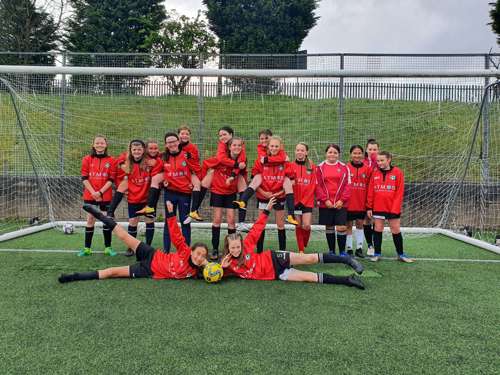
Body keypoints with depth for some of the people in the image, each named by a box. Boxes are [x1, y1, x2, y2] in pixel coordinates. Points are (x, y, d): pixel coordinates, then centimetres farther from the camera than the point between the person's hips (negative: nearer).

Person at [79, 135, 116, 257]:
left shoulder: (111, 160, 1)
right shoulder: (87, 159, 3)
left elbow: (111, 180, -3)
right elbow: (84, 178, -1)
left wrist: (100, 192, -12)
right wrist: (93, 192, -11)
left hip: (105, 195, 0)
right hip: (90, 195, 1)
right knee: (90, 219, 5)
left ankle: (108, 247, 11)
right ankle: (87, 248, 12)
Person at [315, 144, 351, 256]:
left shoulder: (344, 167, 4)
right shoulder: (320, 167, 3)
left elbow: (348, 185, 2)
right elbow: (318, 186, 0)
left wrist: (342, 200, -8)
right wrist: (325, 200, -8)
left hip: (340, 204, 0)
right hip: (325, 204, 1)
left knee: (341, 228, -6)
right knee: (329, 227, 9)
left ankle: (342, 251, 10)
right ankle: (331, 251, 22)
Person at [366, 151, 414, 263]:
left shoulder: (397, 172, -4)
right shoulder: (375, 173, 4)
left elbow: (400, 192, -7)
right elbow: (370, 191, 5)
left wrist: (395, 208, -12)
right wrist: (369, 207, 1)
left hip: (393, 208, -2)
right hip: (377, 208, 2)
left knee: (396, 230, 7)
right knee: (377, 230, 7)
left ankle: (401, 254, 20)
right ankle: (377, 253, 17)